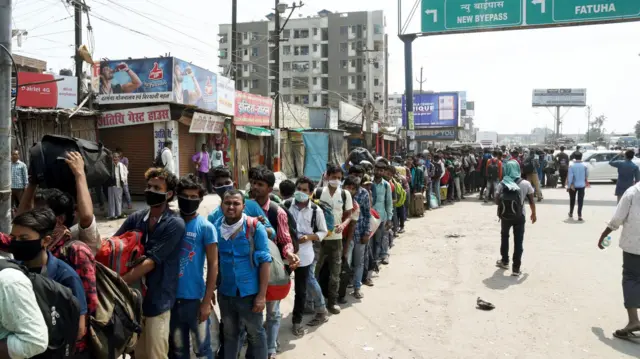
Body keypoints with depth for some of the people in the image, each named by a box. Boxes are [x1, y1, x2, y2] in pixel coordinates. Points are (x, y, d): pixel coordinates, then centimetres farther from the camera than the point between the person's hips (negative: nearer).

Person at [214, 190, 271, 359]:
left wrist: (262, 294, -15)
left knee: (255, 334, 14)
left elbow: (265, 261, -13)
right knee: (229, 333, 22)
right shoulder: (216, 227, -4)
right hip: (225, 293, 4)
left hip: (249, 293, -3)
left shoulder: (255, 227, -15)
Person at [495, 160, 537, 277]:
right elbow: (531, 201, -3)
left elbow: (497, 201, -7)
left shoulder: (502, 184, -8)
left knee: (504, 237, 23)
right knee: (518, 241, 5)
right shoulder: (525, 184, -8)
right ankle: (516, 268, 6)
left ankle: (504, 261, 36)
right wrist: (533, 214, 11)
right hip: (520, 216, -1)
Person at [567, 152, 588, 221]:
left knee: (572, 200, 15)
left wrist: (568, 186, -8)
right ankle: (579, 215, -5)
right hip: (581, 185, 0)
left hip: (573, 185, 0)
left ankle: (571, 213, 30)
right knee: (580, 200, 2)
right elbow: (587, 175, 6)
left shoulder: (571, 166, -12)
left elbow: (570, 177, -13)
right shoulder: (585, 166, -6)